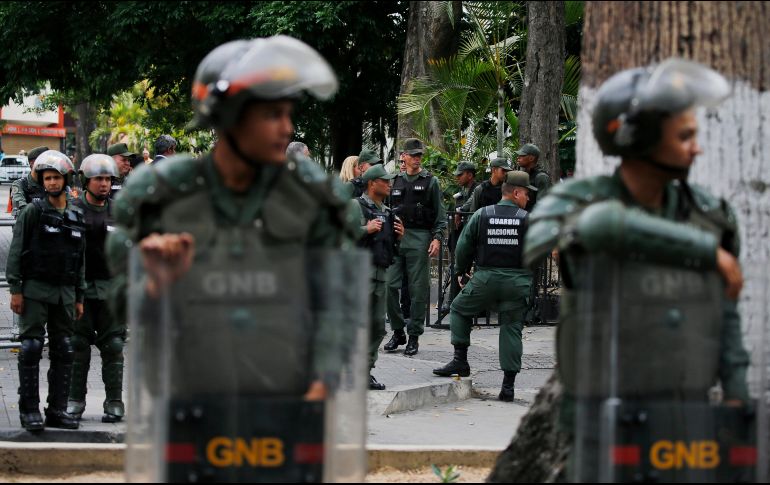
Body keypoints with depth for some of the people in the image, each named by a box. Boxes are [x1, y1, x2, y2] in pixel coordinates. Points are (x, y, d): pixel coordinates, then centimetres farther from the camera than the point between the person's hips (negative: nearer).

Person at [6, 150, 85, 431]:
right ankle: (29, 410, -5)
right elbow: (16, 252, -4)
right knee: (31, 349, -7)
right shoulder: (33, 212, -2)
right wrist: (15, 289, -11)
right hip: (35, 290, -5)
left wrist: (79, 298, 15)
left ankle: (57, 409, 11)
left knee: (63, 351, 5)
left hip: (65, 292, 5)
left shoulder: (76, 217, 12)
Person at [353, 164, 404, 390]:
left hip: (381, 272, 8)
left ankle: (366, 371, 13)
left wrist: (398, 237, 10)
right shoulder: (357, 206, -3)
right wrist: (366, 229, -17)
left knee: (378, 326, 7)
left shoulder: (386, 212, 21)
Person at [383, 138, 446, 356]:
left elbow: (440, 214, 2)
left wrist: (437, 238, -10)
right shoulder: (396, 182, 15)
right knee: (390, 286, -3)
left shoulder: (430, 181, 6)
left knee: (418, 289, -3)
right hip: (395, 238, 3)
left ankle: (414, 336, 3)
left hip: (419, 239, -3)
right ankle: (397, 332, 9)